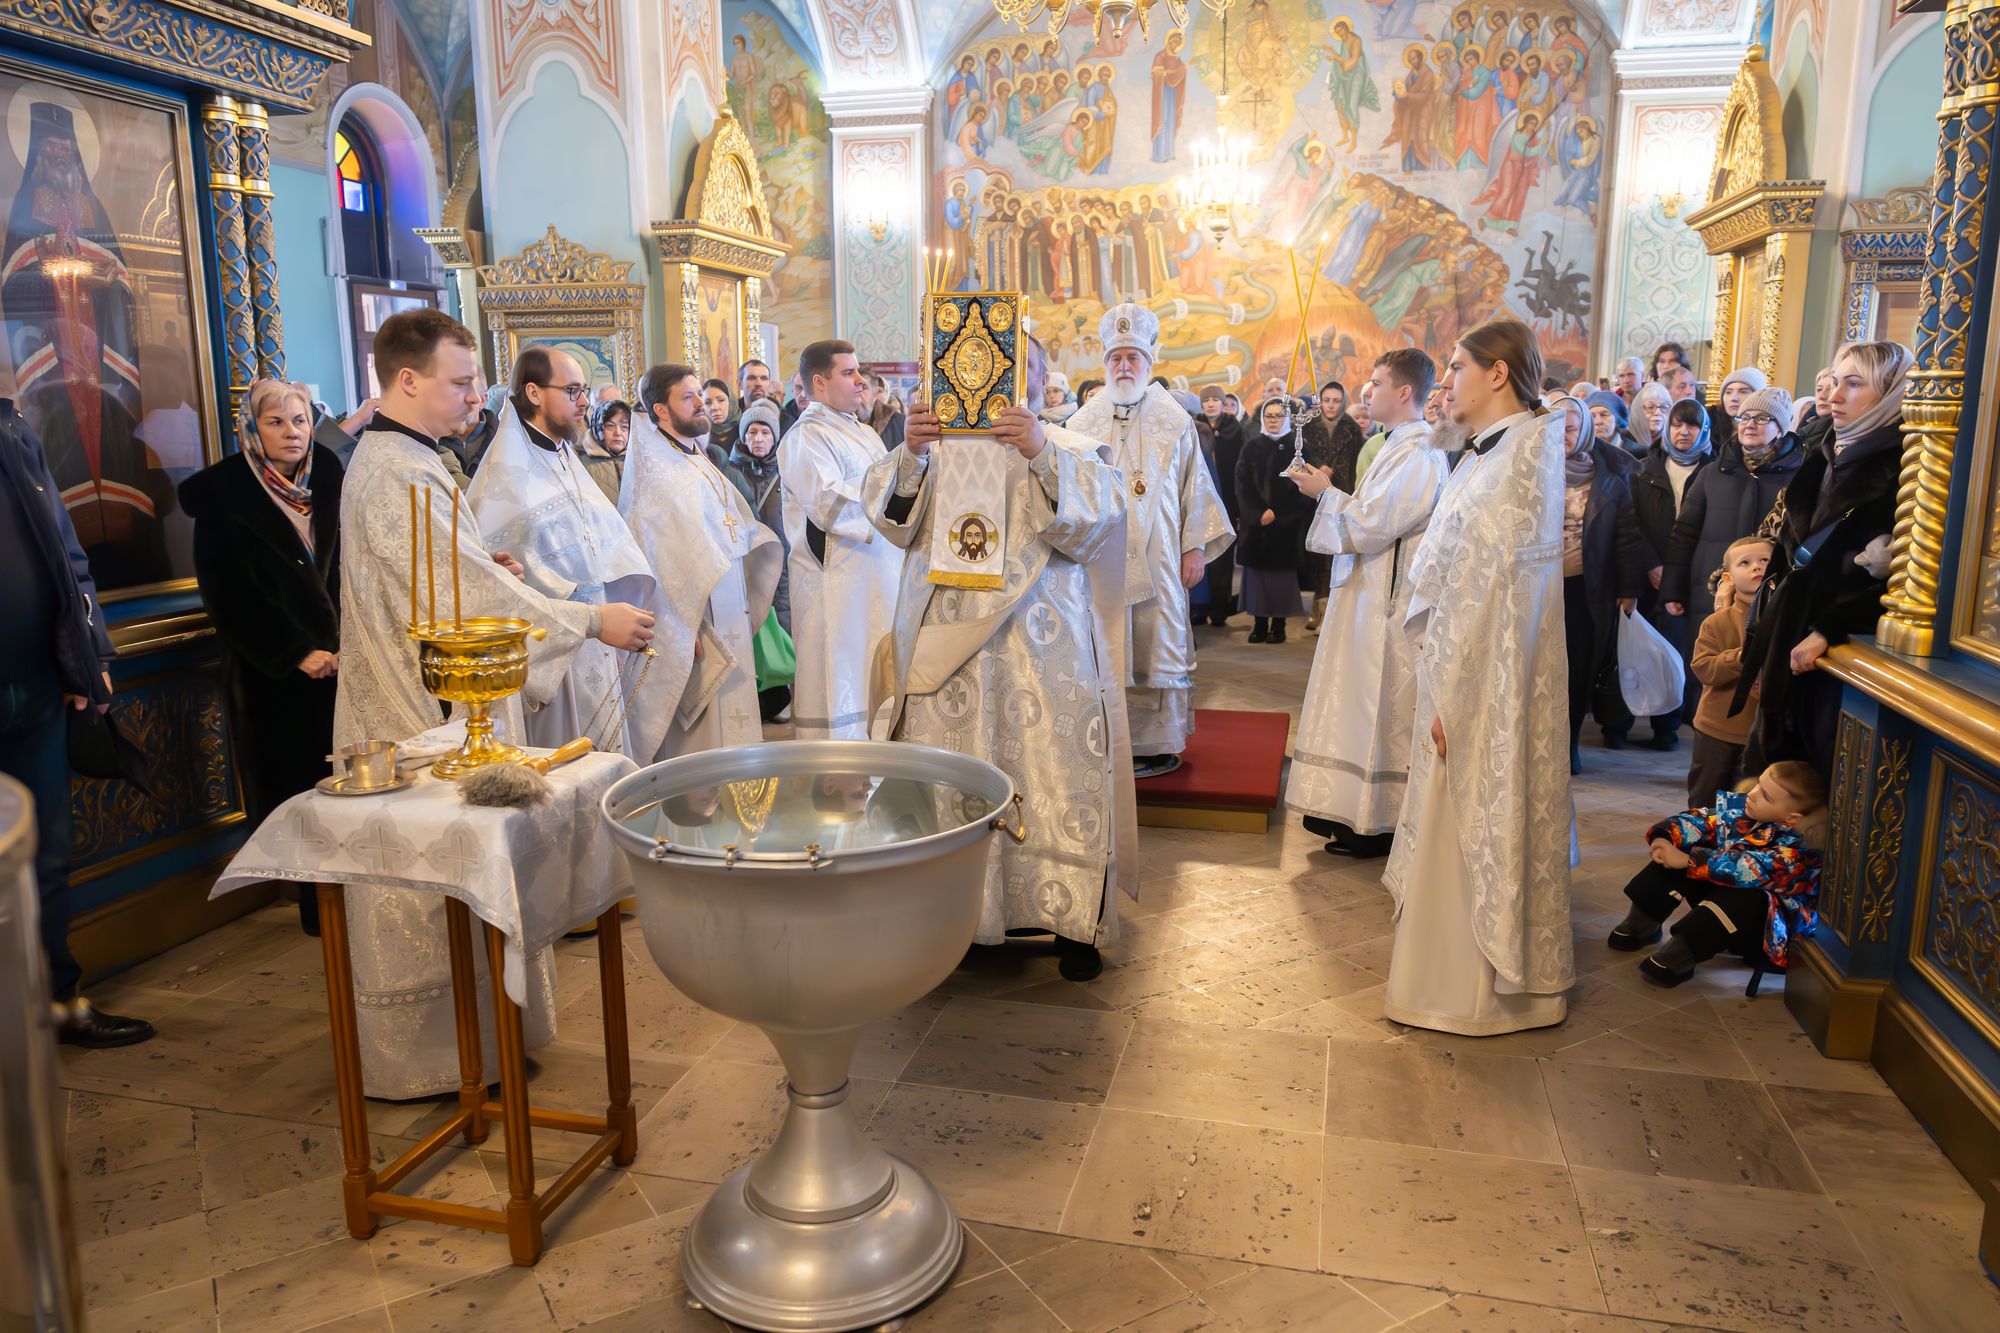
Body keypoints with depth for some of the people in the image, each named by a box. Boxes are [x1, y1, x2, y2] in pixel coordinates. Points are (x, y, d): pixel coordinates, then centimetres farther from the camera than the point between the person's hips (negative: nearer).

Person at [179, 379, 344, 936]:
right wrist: (298, 652, -13)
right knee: (295, 786, 2)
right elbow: (229, 595, -8)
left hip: (337, 658, 4)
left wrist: (347, 642, -4)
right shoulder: (223, 497, -4)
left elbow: (347, 569, 8)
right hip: (273, 673, -3)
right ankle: (317, 905, 11)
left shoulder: (327, 481, 8)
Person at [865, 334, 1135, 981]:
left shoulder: (1074, 450, 10)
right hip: (949, 645, 1)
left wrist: (1040, 453, -22)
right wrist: (910, 454, -19)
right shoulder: (937, 445, 14)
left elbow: (1097, 515, -9)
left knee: (1055, 775, -1)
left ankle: (1072, 918, 10)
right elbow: (893, 516, -1)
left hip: (1044, 651, -1)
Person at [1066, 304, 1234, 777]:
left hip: (1154, 560, -2)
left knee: (1155, 645, 1)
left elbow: (1195, 485, 5)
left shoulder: (1174, 419, 5)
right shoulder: (1083, 421, 9)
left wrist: (1195, 547, 0)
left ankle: (1157, 743, 8)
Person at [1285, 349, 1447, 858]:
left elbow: (1371, 525, -20)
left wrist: (1326, 493, -8)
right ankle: (1357, 811, 24)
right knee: (1368, 702, 14)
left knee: (1379, 706, -2)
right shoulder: (1399, 447, 13)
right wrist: (1330, 492, 8)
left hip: (1388, 600, -10)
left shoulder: (1417, 456, -18)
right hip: (1372, 592, 10)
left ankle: (1379, 822, 8)